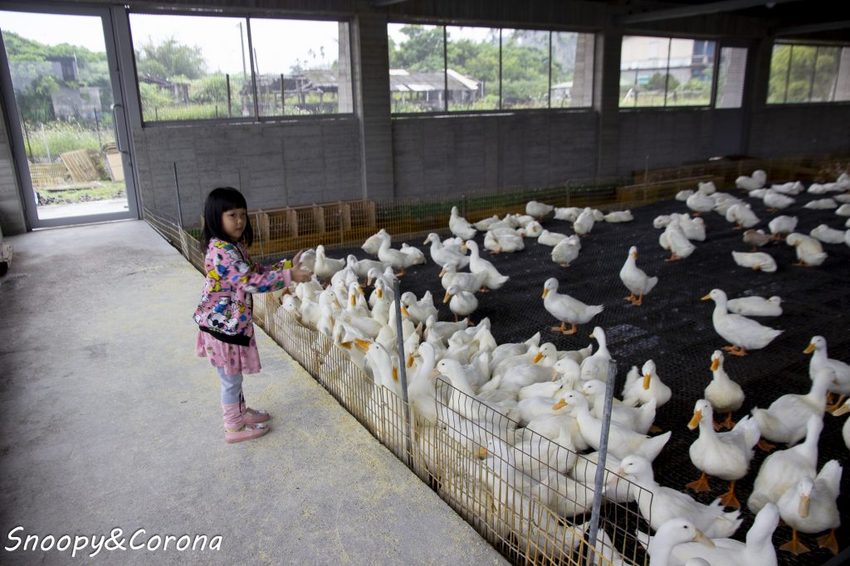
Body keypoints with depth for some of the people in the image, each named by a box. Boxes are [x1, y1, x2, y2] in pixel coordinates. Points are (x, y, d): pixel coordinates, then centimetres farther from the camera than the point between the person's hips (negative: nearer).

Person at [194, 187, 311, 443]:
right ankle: (234, 427, 22)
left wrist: (287, 265, 1)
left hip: (233, 322, 9)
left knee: (234, 375, 24)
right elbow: (250, 281, -30)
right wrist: (288, 276, -30)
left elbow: (254, 271, 12)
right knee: (231, 378, 6)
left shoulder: (235, 245, 7)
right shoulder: (220, 250, -25)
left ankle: (240, 412, 42)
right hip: (223, 324, -9)